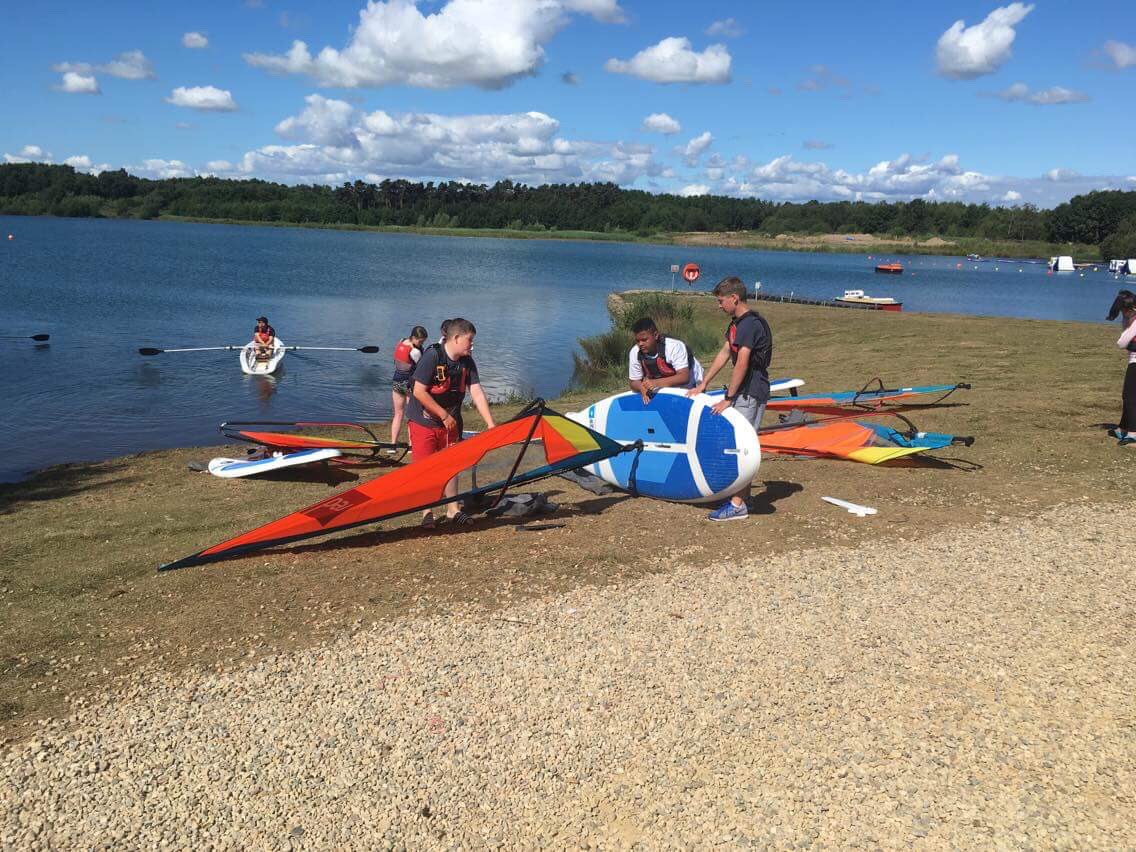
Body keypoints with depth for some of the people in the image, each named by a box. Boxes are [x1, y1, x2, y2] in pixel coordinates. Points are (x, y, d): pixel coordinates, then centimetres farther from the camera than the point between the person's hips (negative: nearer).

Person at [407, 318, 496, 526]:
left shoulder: (467, 362, -2)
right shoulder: (432, 356, -21)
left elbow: (477, 393, -4)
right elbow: (419, 392, -22)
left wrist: (490, 424, -10)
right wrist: (444, 416, -17)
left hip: (450, 422, 6)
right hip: (423, 421, -6)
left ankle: (452, 509, 19)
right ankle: (427, 512, 8)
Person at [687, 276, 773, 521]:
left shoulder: (751, 324, -19)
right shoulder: (737, 322, 13)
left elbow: (742, 364, -22)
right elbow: (724, 353, 17)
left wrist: (727, 399, -19)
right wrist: (703, 385, 16)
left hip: (751, 393, -10)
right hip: (744, 391, 10)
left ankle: (738, 505, -5)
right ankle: (742, 497, 21)